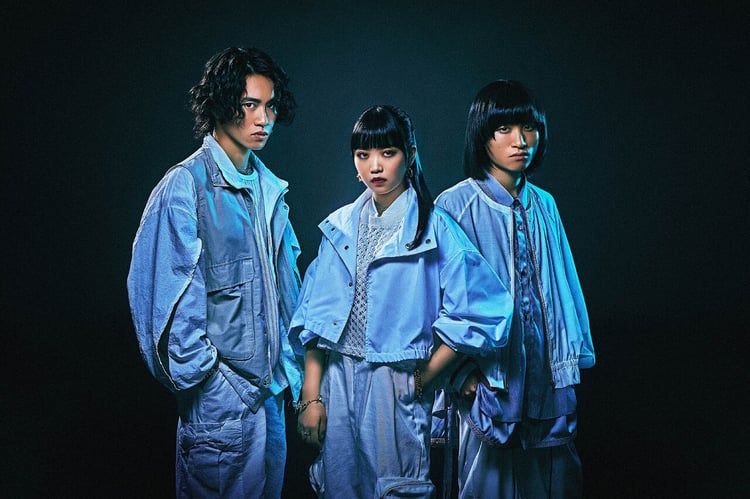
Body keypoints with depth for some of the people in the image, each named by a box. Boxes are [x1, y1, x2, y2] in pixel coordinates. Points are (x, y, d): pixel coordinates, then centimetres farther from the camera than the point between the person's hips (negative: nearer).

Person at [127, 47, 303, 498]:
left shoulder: (269, 187, 10)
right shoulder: (186, 186, -12)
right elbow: (176, 297, -14)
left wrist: (291, 363, 11)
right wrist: (204, 379, -15)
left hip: (270, 386, 7)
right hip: (222, 393, -7)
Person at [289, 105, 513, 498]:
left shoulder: (433, 227, -7)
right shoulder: (340, 226, 6)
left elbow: (483, 308, -12)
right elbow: (314, 317, 6)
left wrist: (426, 377, -8)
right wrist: (311, 396, 0)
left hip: (398, 387, -4)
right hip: (337, 380, 4)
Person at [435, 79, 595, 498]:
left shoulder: (544, 205, 9)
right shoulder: (457, 205, -8)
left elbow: (563, 285, 13)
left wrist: (570, 359, 10)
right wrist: (463, 369, -13)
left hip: (546, 370, 5)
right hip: (489, 373, -5)